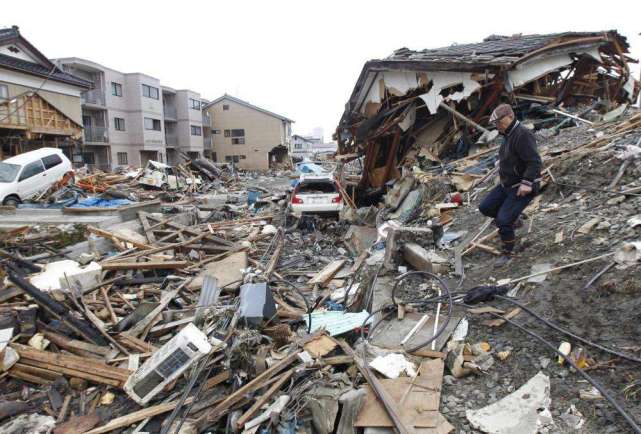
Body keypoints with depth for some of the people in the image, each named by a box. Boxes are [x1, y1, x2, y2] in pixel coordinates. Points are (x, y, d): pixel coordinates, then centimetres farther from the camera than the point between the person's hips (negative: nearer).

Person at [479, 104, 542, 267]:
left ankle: (508, 253, 7)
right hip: (507, 184, 9)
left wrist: (527, 183, -33)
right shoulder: (510, 134, 9)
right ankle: (511, 218, 32)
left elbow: (535, 161, -28)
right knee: (485, 207, 9)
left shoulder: (523, 135, -22)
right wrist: (502, 175, 18)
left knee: (503, 220, -14)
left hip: (522, 188, -9)